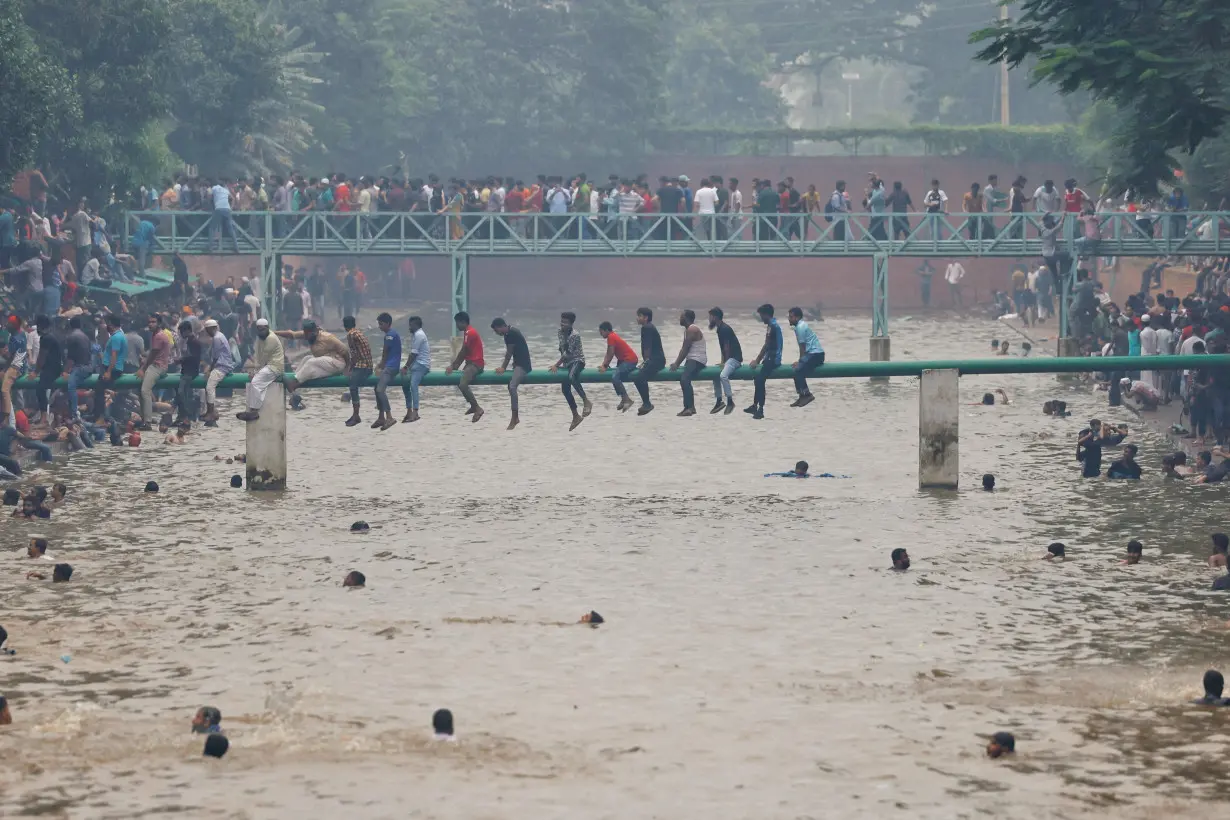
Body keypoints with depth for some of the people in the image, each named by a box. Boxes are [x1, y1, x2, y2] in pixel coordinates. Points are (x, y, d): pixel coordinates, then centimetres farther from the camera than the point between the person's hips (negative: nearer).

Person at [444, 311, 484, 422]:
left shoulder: (470, 333, -16)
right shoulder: (468, 332, 16)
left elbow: (463, 352, -15)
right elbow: (464, 353, 16)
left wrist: (453, 366, -7)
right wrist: (455, 365, 9)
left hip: (475, 364, -11)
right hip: (470, 363, 11)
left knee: (462, 384, -25)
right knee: (460, 382, 24)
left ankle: (477, 408, -22)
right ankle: (473, 406, 31)